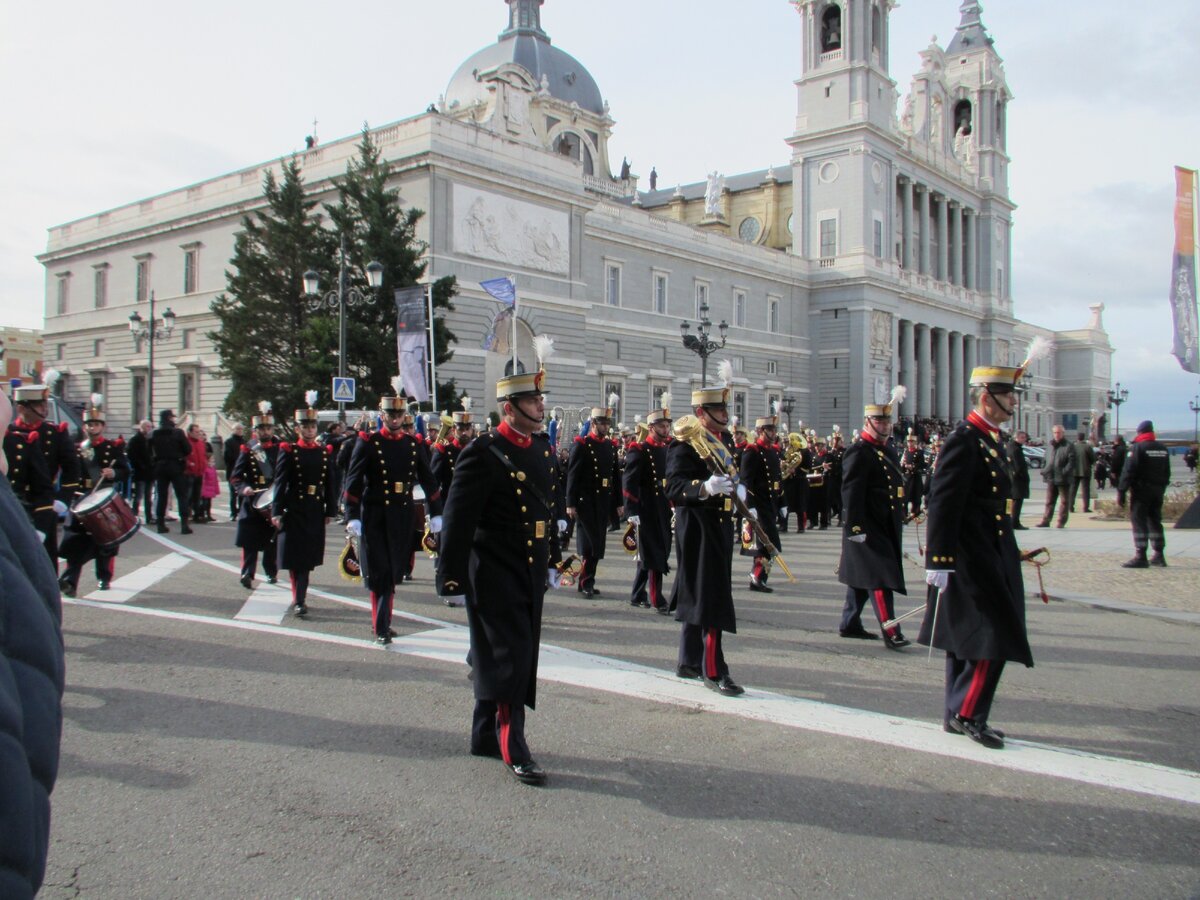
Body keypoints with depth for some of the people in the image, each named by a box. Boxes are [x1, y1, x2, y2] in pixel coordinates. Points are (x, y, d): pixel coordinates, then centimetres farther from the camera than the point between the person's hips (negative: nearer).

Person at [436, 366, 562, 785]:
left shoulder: (544, 449, 9)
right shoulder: (483, 452, -14)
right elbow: (457, 518, -15)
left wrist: (553, 560, 19)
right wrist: (451, 576, -15)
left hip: (531, 573, 8)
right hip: (496, 574, -8)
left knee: (509, 656, 15)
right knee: (510, 655, -6)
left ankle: (485, 735, 28)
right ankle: (513, 747, 4)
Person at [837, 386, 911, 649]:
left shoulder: (888, 450, 16)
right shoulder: (859, 453, -13)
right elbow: (851, 493, -19)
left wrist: (899, 521, 22)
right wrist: (855, 527, -23)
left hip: (887, 527, 9)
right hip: (868, 529, -9)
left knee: (863, 578, 15)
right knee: (881, 577, -11)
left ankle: (850, 623, 25)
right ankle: (890, 632, -12)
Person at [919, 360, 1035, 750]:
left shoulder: (993, 440, 14)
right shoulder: (963, 440, -15)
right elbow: (942, 504, -20)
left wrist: (1010, 554, 23)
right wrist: (938, 561, -23)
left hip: (991, 557, 10)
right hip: (971, 560, -10)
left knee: (967, 639, 13)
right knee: (994, 637, -9)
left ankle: (957, 716, 22)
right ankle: (967, 713, 1)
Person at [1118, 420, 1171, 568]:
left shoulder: (1137, 448, -11)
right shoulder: (1163, 448, 11)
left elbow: (1128, 471, -17)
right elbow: (1167, 472, 16)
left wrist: (1122, 490, -15)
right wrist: (1162, 488, 20)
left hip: (1141, 490, -7)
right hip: (1158, 491, 7)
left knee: (1139, 522, -7)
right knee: (1155, 521, 15)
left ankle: (1140, 557, -12)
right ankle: (1159, 555, 19)